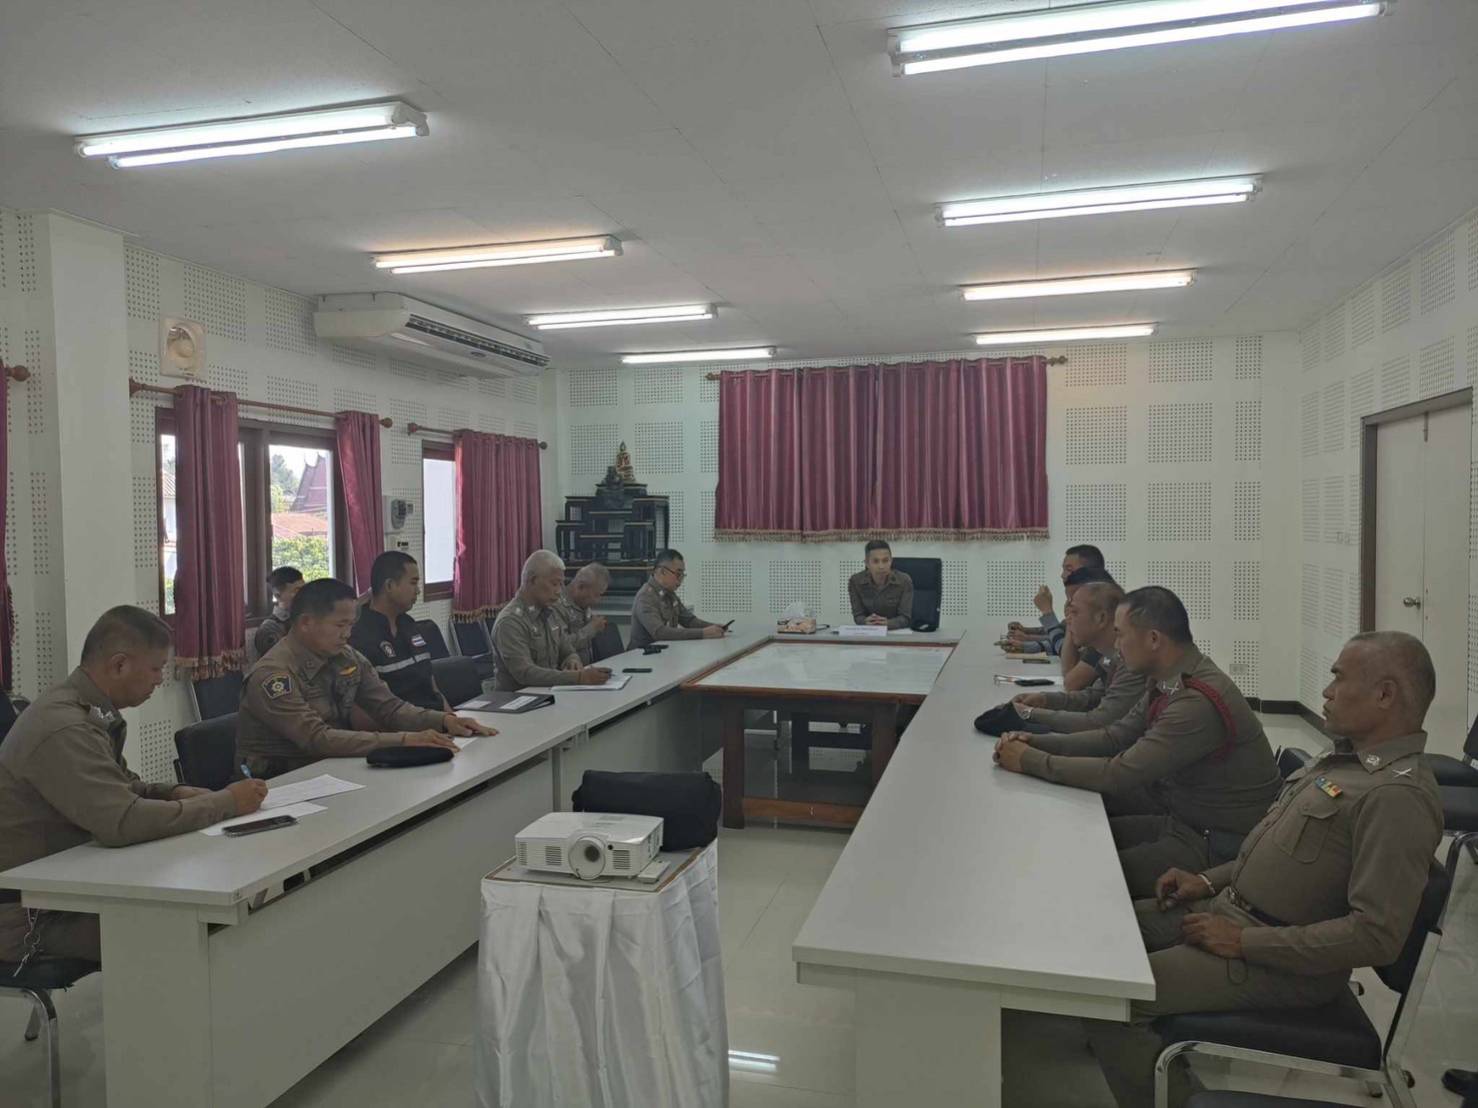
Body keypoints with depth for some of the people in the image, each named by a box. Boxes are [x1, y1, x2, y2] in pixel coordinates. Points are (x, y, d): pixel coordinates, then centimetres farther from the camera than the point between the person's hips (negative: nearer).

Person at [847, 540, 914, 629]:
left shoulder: (904, 581, -11)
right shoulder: (855, 581, -8)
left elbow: (905, 617, -13)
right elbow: (858, 616, -7)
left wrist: (887, 623, -31)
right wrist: (867, 622, -29)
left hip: (899, 632, -1)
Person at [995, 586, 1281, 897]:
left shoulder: (1199, 702, -29)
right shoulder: (1168, 680, 0)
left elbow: (1120, 774, -27)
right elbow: (1117, 736, 7)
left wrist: (1029, 761, -18)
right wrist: (1036, 743, -4)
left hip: (1218, 843, -8)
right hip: (1179, 812, 8)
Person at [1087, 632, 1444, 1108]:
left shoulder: (1398, 795, -22)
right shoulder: (1348, 756, 10)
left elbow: (1377, 935, -26)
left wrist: (1244, 942, -22)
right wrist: (1209, 880, 9)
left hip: (1282, 965, -10)